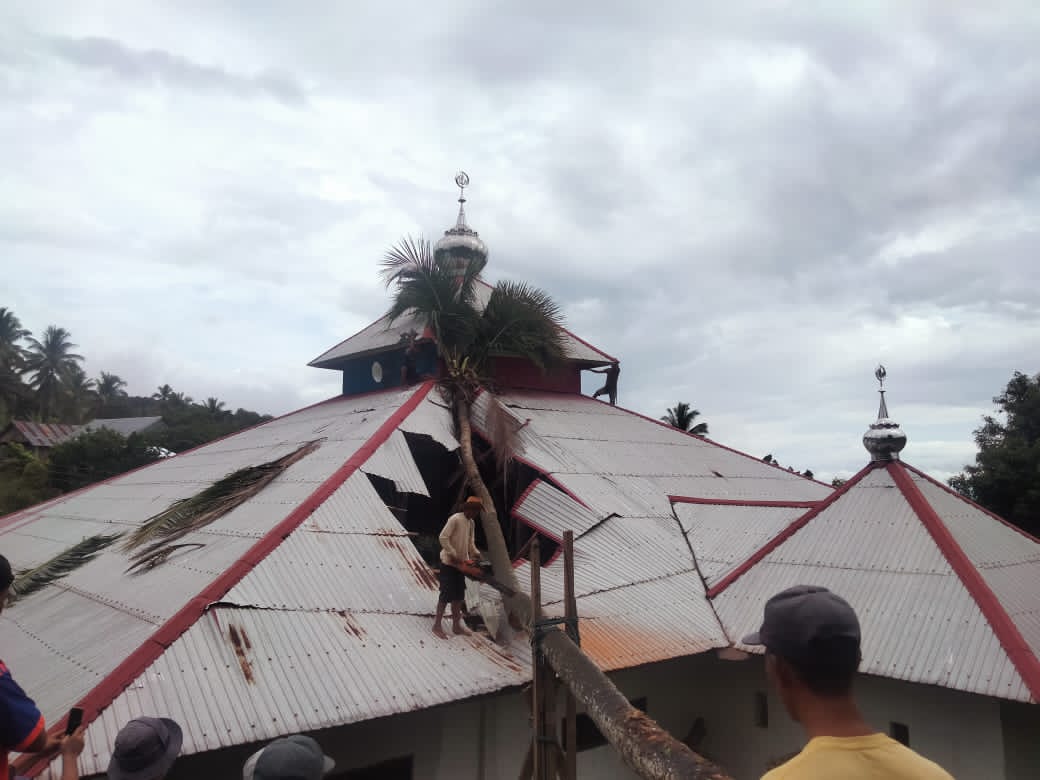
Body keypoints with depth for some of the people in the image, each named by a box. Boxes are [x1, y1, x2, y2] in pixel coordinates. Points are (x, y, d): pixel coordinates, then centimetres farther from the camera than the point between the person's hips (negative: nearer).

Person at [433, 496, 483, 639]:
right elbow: (443, 538, -22)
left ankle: (456, 625, 21)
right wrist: (453, 555, -22)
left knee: (459, 595, 12)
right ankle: (437, 625, 5)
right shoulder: (455, 519, -17)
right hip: (448, 563, -8)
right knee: (447, 595, -5)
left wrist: (476, 554, -2)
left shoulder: (471, 523, 10)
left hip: (461, 564, 8)